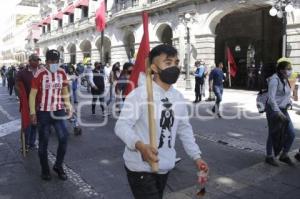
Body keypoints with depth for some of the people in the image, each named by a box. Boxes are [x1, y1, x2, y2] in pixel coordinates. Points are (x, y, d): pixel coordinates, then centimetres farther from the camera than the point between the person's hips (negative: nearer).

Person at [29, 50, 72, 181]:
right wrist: (33, 112, -10)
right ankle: (45, 170, 22)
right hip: (43, 112, -3)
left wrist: (68, 107, 9)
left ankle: (58, 166, 18)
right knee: (43, 141, 6)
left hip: (59, 111, 4)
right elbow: (32, 94, -7)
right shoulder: (40, 74, -10)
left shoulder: (62, 73, 3)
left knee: (64, 137, -2)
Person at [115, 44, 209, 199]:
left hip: (164, 166, 7)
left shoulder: (178, 97, 4)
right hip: (141, 168, -7)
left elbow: (184, 128, 13)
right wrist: (139, 145, -40)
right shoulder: (139, 94, -19)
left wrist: (196, 156, 7)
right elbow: (122, 126, -22)